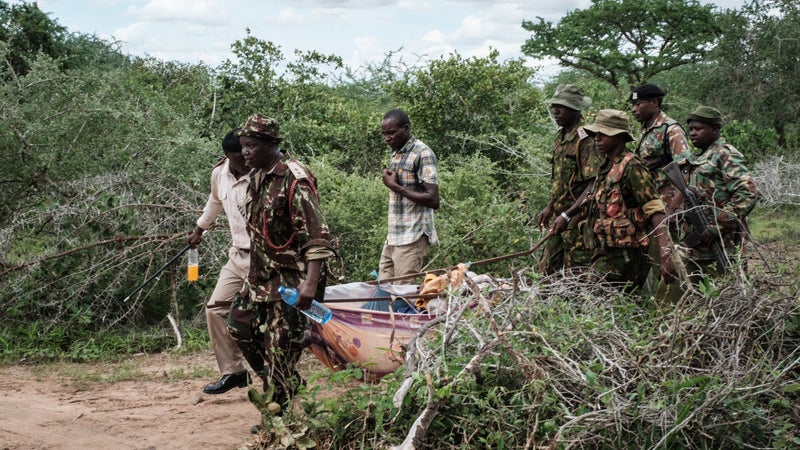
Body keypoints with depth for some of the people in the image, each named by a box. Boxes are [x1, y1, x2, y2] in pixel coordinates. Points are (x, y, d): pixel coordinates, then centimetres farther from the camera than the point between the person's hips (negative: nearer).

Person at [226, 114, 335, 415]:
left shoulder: (295, 179, -20)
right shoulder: (257, 176, 9)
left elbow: (316, 235, -24)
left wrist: (311, 282, -32)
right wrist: (254, 267, 23)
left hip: (290, 278, -9)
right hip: (260, 276, 10)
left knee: (280, 347, -5)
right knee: (240, 325, 14)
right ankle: (275, 385, 29)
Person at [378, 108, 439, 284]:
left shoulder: (422, 154, -11)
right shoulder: (396, 153, 15)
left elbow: (433, 200, -17)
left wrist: (395, 186, -16)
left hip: (412, 239, -8)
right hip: (393, 237, 8)